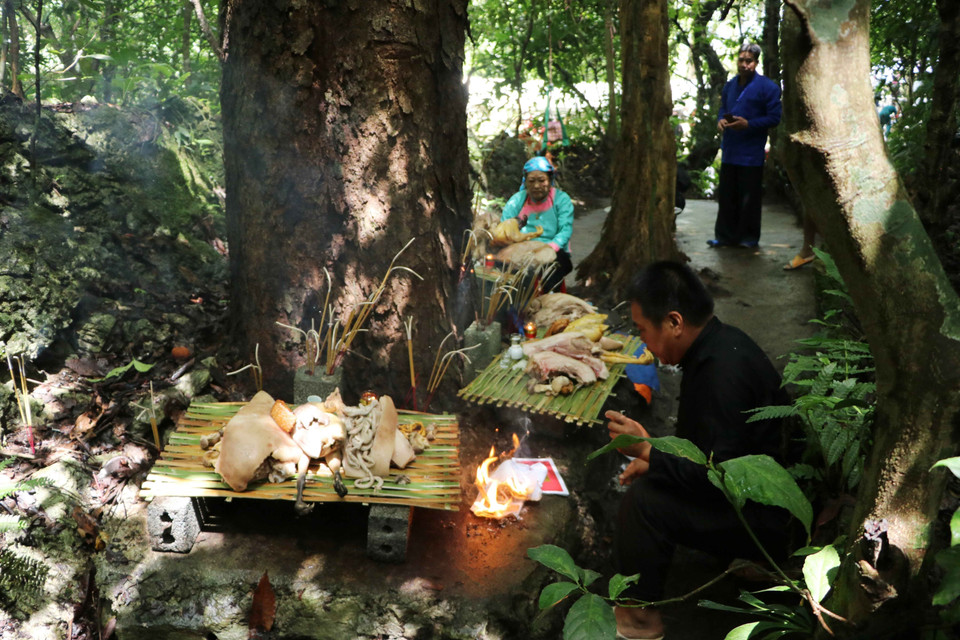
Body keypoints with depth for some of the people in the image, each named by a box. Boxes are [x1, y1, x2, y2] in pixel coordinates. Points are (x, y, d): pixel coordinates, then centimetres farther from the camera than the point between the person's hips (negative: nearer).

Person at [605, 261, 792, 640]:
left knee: (643, 501, -21)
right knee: (648, 481, 13)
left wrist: (647, 451, -22)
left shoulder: (723, 371, -29)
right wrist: (655, 459, 3)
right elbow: (709, 443, 14)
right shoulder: (720, 345, 2)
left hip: (764, 521, -10)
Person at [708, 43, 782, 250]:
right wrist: (721, 120, 2)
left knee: (749, 198, 1)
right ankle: (725, 235, 18)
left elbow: (774, 118, -9)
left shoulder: (767, 87, -6)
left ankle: (749, 238, 11)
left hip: (751, 153, -6)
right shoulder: (730, 86, 13)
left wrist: (748, 124, -20)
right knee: (726, 195, 9)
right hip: (729, 151, 6)